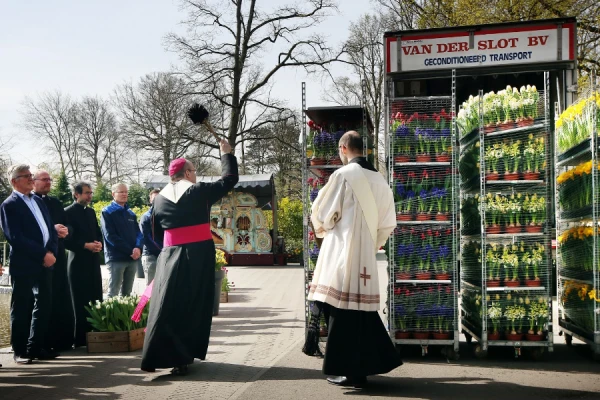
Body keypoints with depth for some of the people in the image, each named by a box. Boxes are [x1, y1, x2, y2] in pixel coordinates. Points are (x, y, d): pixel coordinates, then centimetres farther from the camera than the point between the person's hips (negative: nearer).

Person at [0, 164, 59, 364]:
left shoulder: (38, 201, 16)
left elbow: (51, 230, 12)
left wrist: (51, 252, -6)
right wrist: (42, 254, -16)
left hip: (45, 263, 7)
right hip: (24, 264, -7)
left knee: (44, 305, 9)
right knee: (21, 308, 2)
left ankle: (36, 347, 19)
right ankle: (20, 350, 12)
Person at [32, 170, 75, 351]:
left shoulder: (56, 203, 18)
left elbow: (66, 224, 13)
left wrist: (65, 230, -8)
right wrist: (52, 229, -19)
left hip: (58, 254, 6)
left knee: (61, 298, 6)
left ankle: (62, 340, 12)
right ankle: (44, 342, 3)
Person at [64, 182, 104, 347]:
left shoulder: (91, 211, 14)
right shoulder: (68, 212, -7)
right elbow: (66, 239, -12)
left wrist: (99, 243, -1)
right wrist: (85, 245, -17)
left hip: (93, 261, 6)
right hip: (78, 262, -6)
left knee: (96, 300, 6)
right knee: (81, 302, -1)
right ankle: (81, 338, 4)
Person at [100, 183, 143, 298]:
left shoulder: (131, 213, 16)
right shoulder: (107, 212, -2)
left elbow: (138, 233, 12)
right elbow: (110, 236, -11)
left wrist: (138, 248, -10)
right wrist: (130, 250, -14)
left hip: (133, 257, 6)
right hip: (116, 257, -6)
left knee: (127, 293, 10)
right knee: (113, 293, -5)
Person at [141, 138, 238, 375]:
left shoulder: (160, 199, 7)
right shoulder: (200, 191, -5)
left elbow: (157, 233, 13)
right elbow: (230, 179, 3)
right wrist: (226, 154, 16)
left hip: (170, 257, 3)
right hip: (198, 255, -3)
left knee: (168, 307, 5)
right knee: (194, 306, 3)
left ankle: (159, 355, 5)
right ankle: (183, 356, 4)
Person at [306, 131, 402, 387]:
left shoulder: (343, 175, -9)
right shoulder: (378, 179, 9)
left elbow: (323, 213, -4)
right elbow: (388, 222, 13)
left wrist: (322, 228, 17)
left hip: (343, 250, -6)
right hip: (366, 253, 6)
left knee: (343, 308, -2)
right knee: (361, 307, 13)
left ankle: (348, 370, 1)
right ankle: (365, 364, 18)